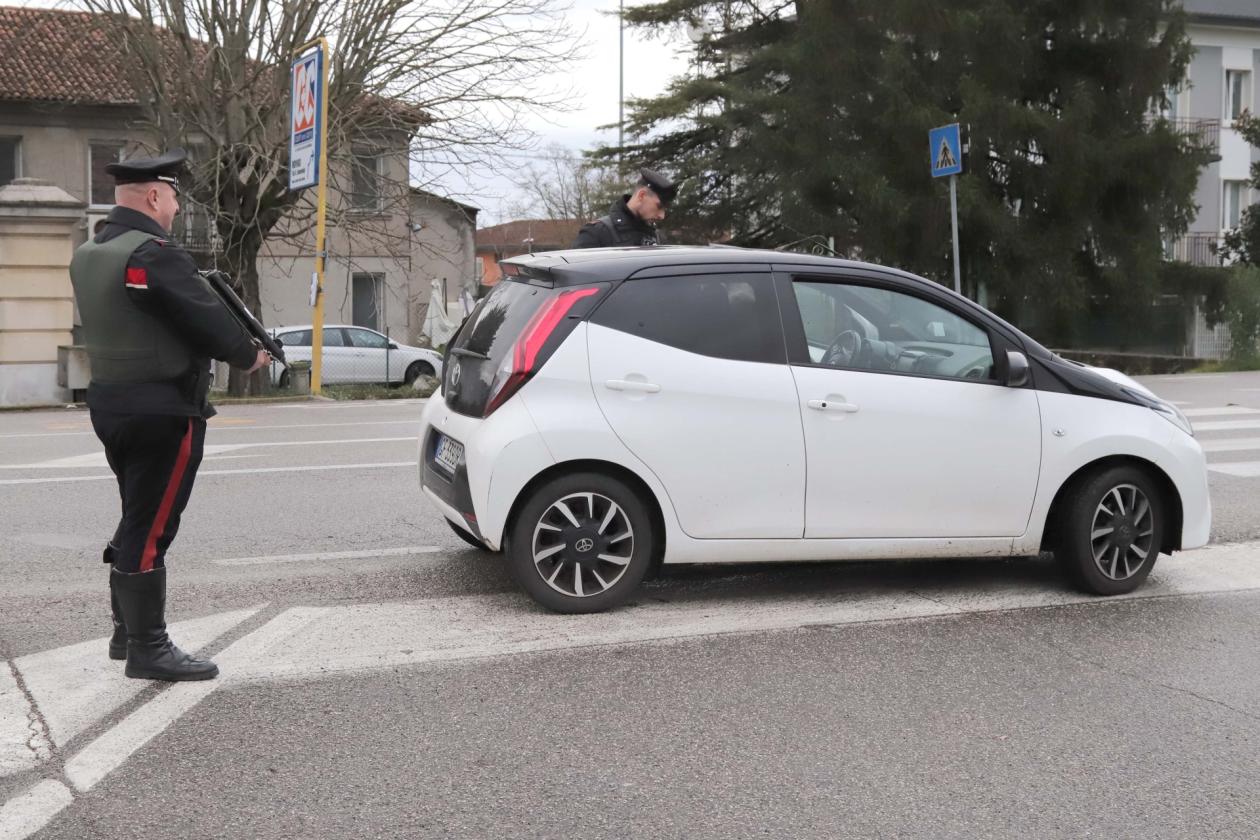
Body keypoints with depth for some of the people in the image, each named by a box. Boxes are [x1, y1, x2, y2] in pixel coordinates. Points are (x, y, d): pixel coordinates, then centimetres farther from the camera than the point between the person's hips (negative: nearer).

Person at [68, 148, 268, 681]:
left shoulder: (88, 255, 11)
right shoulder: (153, 254, -19)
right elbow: (206, 317, -17)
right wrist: (249, 355, 0)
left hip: (111, 403, 9)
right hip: (162, 411, -9)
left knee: (138, 520, 19)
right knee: (151, 529, -4)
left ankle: (127, 631, 27)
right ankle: (148, 649, 2)